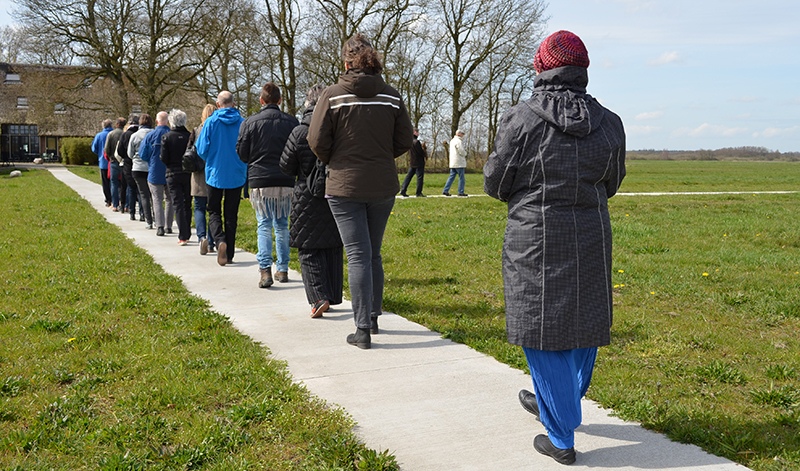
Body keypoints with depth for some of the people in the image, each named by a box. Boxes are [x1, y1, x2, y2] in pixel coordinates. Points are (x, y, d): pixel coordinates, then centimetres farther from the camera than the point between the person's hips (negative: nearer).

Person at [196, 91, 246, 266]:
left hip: (215, 174, -1)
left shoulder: (211, 122, -7)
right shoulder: (243, 123, -4)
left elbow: (202, 150, -5)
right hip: (236, 175, 1)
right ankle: (229, 254, 12)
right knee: (231, 214, 10)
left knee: (214, 212, 10)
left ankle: (220, 240, -17)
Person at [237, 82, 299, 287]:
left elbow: (241, 153, 2)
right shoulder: (291, 121, 2)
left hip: (259, 180, -1)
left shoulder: (250, 122, -1)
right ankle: (283, 269, 16)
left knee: (264, 226, 3)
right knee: (282, 226, 12)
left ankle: (265, 269, -10)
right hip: (286, 182, 2)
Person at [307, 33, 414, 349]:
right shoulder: (391, 97, 0)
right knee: (374, 253, 17)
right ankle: (373, 318, 27)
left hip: (344, 186, -3)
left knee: (358, 255, -1)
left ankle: (362, 329, -2)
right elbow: (405, 140, 2)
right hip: (383, 186, 3)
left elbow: (317, 141, -8)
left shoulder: (332, 96, -8)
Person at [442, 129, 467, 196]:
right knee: (461, 178, 0)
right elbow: (462, 152, -18)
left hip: (452, 163, 9)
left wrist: (464, 151, 10)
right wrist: (465, 153, 4)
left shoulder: (452, 141, 17)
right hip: (459, 163, -9)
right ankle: (461, 192, 2)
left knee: (451, 177, 9)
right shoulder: (458, 141, -13)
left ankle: (445, 191, 4)